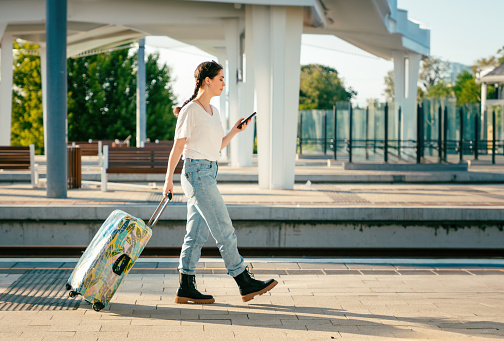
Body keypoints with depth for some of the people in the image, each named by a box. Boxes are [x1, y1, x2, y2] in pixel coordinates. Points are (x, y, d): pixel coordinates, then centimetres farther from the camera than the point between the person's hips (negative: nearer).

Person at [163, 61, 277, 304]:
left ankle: (186, 288, 12)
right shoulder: (190, 110, -10)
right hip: (196, 172, -9)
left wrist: (234, 131, 5)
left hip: (208, 174, 9)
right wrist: (168, 180, -9)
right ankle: (245, 283, 0)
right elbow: (177, 147, -9)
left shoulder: (212, 111, 15)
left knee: (197, 234, 8)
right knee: (224, 230, -6)